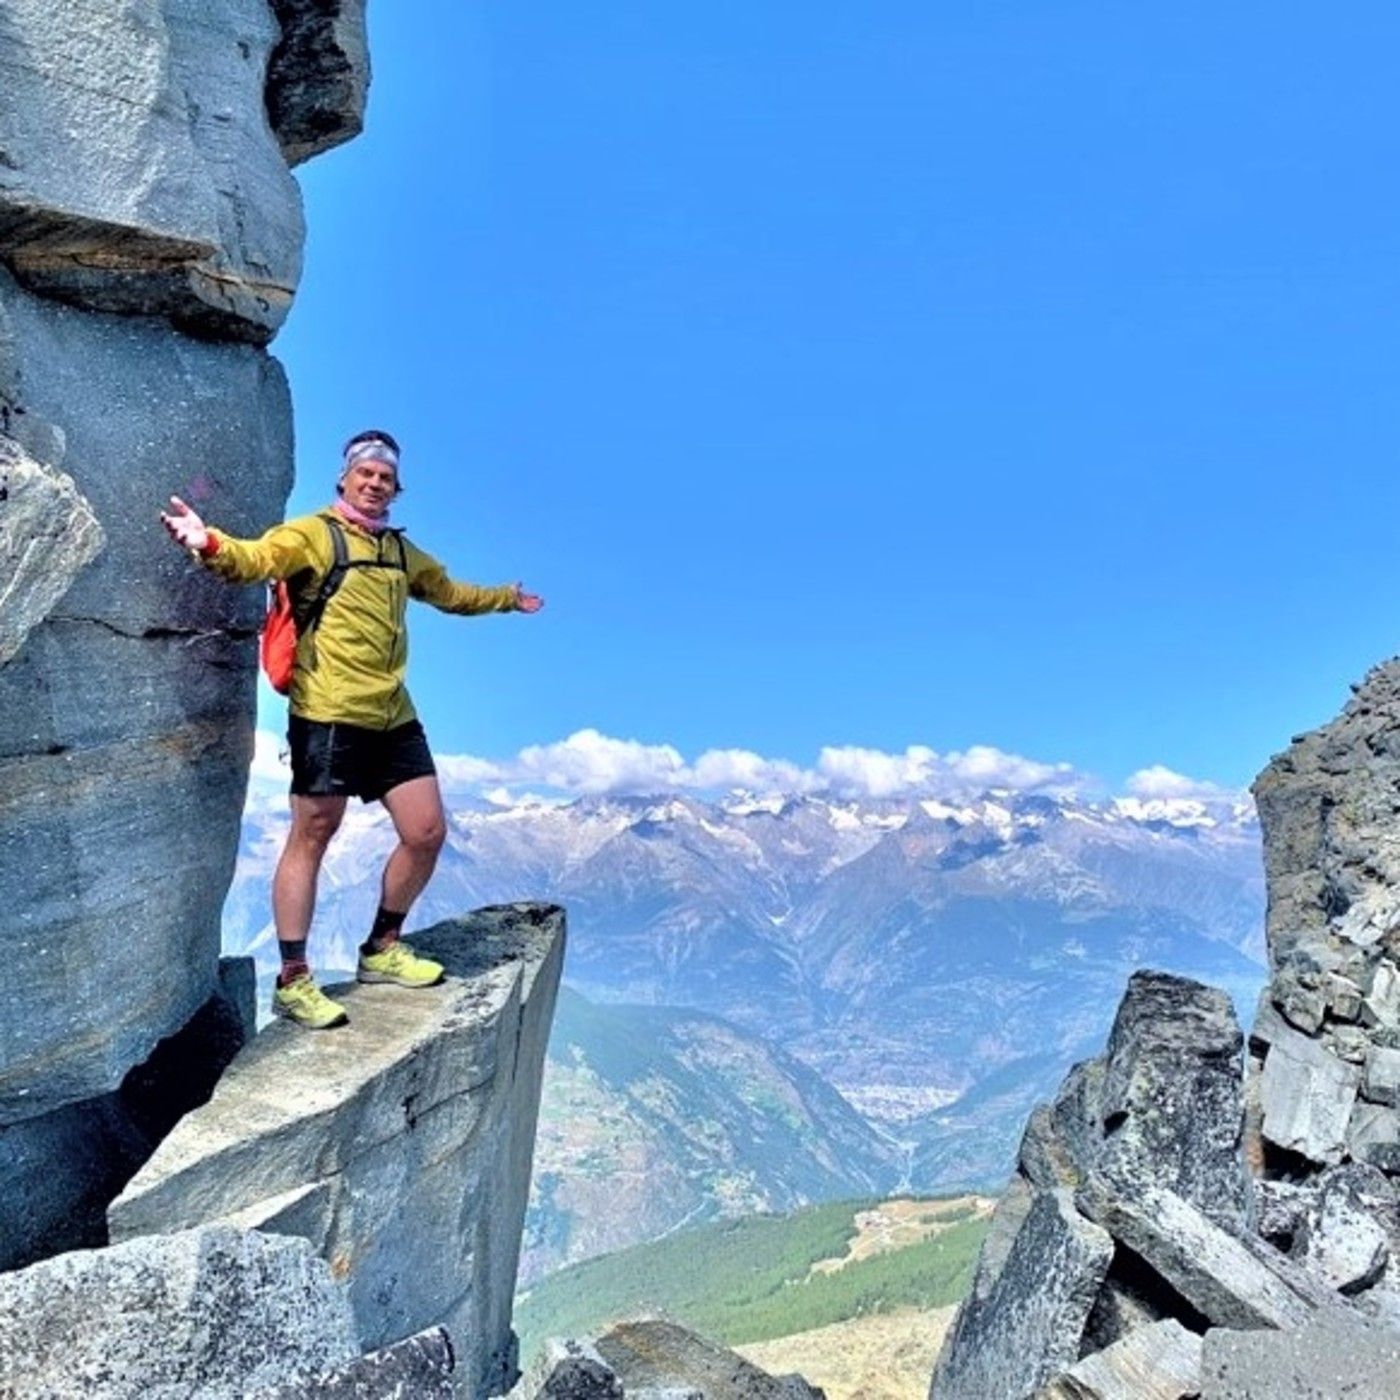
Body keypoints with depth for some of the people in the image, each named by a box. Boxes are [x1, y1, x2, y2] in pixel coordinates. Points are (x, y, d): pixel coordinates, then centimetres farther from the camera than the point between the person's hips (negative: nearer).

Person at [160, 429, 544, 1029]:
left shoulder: (401, 550, 20)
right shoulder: (312, 533, -3)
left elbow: (449, 593, 37)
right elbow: (256, 558, -22)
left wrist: (506, 598, 49)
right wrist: (210, 545, -44)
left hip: (394, 718, 7)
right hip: (327, 715, -7)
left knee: (427, 833, 7)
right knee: (311, 839, -1)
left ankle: (381, 951, 26)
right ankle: (292, 981, 9)